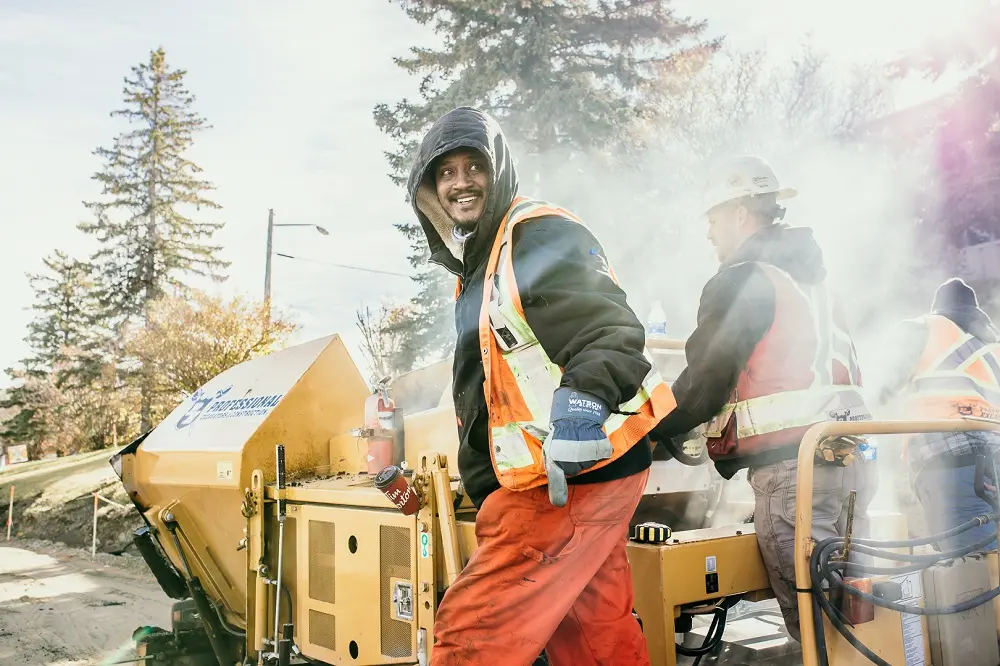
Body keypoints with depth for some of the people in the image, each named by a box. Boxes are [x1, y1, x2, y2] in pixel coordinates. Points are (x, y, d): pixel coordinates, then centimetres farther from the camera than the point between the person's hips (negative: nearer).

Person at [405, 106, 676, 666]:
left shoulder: (542, 235, -9)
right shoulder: (476, 270, 22)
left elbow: (611, 330, -23)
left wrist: (585, 395, -42)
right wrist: (487, 493, 31)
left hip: (574, 470, -10)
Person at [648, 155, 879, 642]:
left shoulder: (742, 281, -7)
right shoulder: (812, 278, 20)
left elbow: (705, 381, -10)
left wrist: (654, 433, 5)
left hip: (791, 468, -9)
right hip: (849, 458, 9)